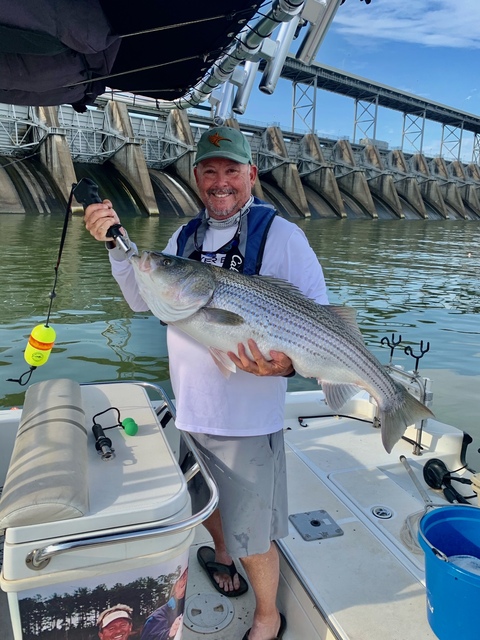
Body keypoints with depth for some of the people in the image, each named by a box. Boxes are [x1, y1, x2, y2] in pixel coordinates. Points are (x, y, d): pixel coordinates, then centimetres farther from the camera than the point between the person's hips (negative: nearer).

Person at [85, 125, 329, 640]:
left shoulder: (280, 235, -11)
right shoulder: (185, 236, 7)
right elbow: (142, 299, 6)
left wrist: (289, 362, -32)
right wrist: (116, 244, -8)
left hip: (247, 418, -6)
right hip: (189, 408, 6)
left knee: (251, 537, 10)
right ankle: (221, 555, 59)